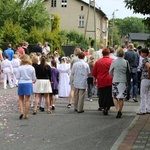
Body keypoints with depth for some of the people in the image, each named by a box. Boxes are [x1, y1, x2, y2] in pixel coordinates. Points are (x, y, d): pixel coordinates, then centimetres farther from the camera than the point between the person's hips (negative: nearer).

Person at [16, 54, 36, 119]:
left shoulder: (20, 68, -8)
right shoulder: (32, 68, -3)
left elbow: (17, 77, -6)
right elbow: (34, 78, 4)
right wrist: (33, 80, 26)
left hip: (21, 84, -1)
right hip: (28, 83, 1)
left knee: (21, 99, 14)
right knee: (27, 100, 5)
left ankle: (21, 111, -4)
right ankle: (26, 115, 7)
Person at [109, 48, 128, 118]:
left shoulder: (114, 62, -7)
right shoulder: (126, 62, -5)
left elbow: (110, 72, 3)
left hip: (116, 81, -1)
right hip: (124, 81, 1)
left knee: (115, 97, 8)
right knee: (121, 97, 10)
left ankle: (117, 110, -11)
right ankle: (120, 111, 10)